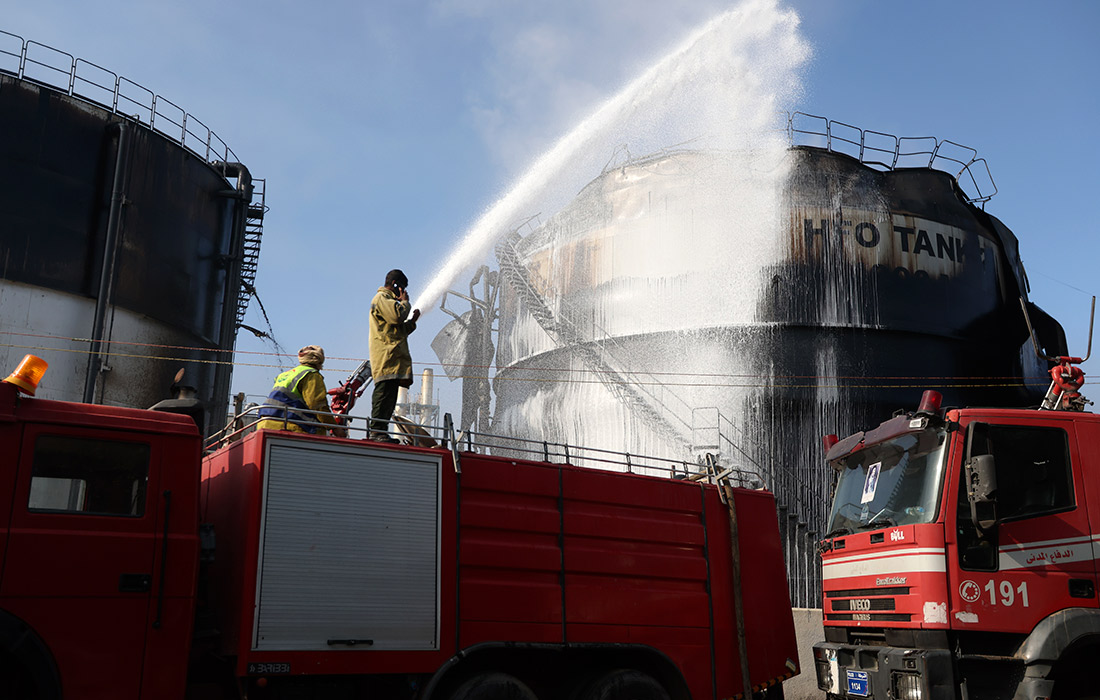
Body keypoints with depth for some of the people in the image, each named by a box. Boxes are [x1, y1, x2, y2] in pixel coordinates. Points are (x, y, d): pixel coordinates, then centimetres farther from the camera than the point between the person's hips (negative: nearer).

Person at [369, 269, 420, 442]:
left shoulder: (387, 299, 32)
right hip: (386, 357, -11)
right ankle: (377, 430, -20)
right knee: (384, 393, -17)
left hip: (392, 358, 11)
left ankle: (380, 432, 4)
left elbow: (398, 330, 33)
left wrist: (412, 322, 19)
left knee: (388, 396, 5)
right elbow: (397, 315, -19)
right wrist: (405, 301, -1)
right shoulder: (382, 298, -1)